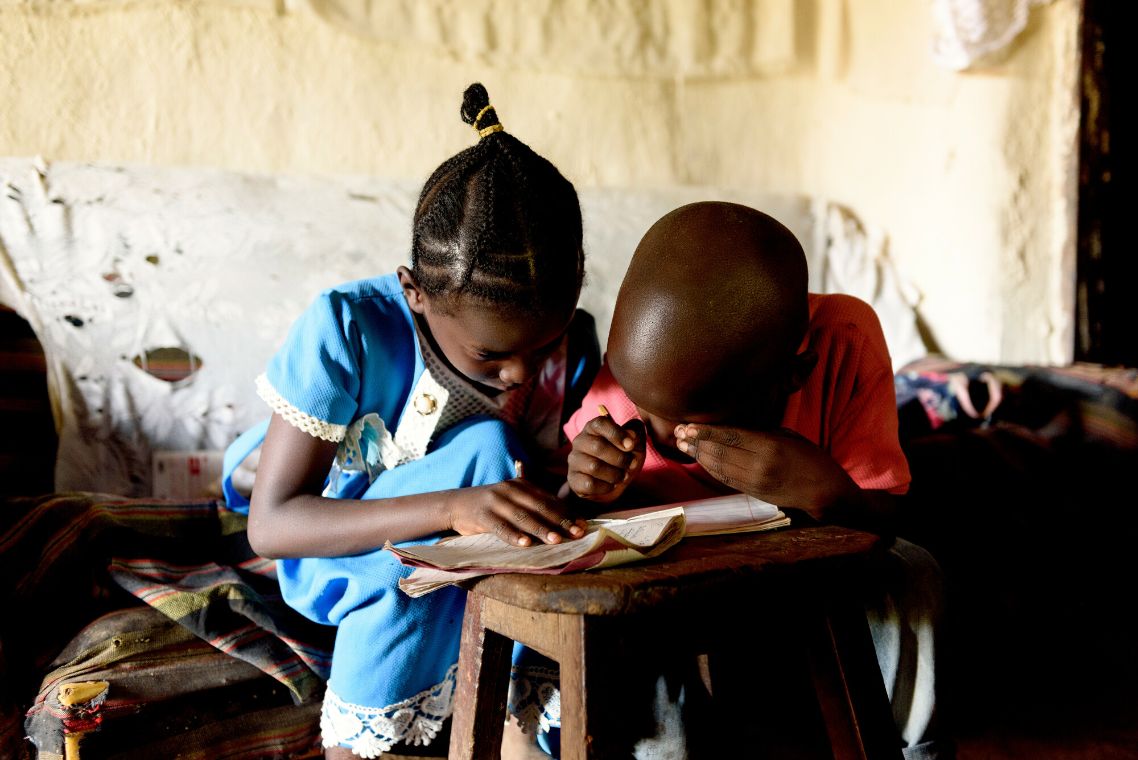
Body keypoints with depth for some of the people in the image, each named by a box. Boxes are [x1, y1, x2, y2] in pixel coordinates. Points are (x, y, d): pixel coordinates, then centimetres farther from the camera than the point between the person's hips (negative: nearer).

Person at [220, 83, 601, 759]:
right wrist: (453, 506, -41)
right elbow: (271, 525, -26)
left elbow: (545, 487, -7)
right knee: (482, 447, -31)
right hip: (342, 561, -3)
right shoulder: (347, 330, -25)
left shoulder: (570, 345, -14)